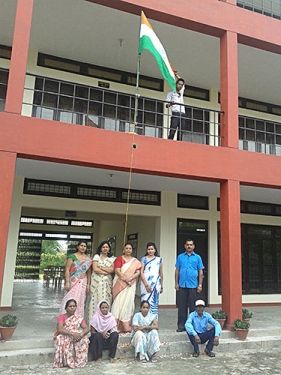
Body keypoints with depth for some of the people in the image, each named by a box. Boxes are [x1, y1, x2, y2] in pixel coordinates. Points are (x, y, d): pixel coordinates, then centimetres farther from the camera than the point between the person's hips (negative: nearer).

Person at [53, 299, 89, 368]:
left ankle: (79, 361, -17)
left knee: (84, 339, -28)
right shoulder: (62, 317, -6)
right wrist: (72, 333, -34)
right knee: (62, 340, -37)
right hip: (64, 337, -3)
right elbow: (60, 329, -22)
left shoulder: (79, 318, 5)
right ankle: (66, 362, -24)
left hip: (76, 337, 3)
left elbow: (86, 329, -6)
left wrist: (81, 334, -30)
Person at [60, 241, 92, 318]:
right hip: (73, 282, -3)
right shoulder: (72, 256, 0)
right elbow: (67, 270, -5)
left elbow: (88, 273, 11)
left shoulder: (88, 259, 10)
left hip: (83, 283, 3)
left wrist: (88, 284, 6)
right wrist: (67, 282, -13)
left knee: (80, 302, 3)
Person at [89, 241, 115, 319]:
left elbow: (112, 270, -3)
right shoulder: (96, 256, 4)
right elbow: (95, 269, -7)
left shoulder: (112, 258, 9)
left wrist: (100, 267, -6)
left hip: (107, 282, 2)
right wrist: (106, 272, -7)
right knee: (95, 299, -3)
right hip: (96, 281, -1)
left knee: (106, 300, -3)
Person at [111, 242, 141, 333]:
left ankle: (126, 326, 5)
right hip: (120, 283, -2)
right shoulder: (119, 258, 5)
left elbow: (138, 272, 3)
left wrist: (130, 278, -14)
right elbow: (117, 271, -6)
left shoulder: (136, 261, 13)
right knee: (119, 302, -7)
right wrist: (125, 279, -16)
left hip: (131, 284, 2)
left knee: (128, 303, -1)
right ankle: (115, 325, -4)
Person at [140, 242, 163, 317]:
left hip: (156, 284, 2)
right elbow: (141, 272, -2)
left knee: (154, 303, 0)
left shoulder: (159, 259, 11)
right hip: (145, 283, -1)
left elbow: (161, 273, 16)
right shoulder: (143, 259, 5)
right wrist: (146, 284, -11)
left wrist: (161, 286, 17)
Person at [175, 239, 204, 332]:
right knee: (182, 306, 4)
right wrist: (176, 283, 3)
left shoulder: (197, 257, 6)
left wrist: (200, 285, 0)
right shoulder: (180, 257, 8)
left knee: (193, 306, 5)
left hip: (193, 285, -1)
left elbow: (200, 272, 6)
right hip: (182, 285, 1)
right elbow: (177, 270, 9)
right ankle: (181, 325, 12)